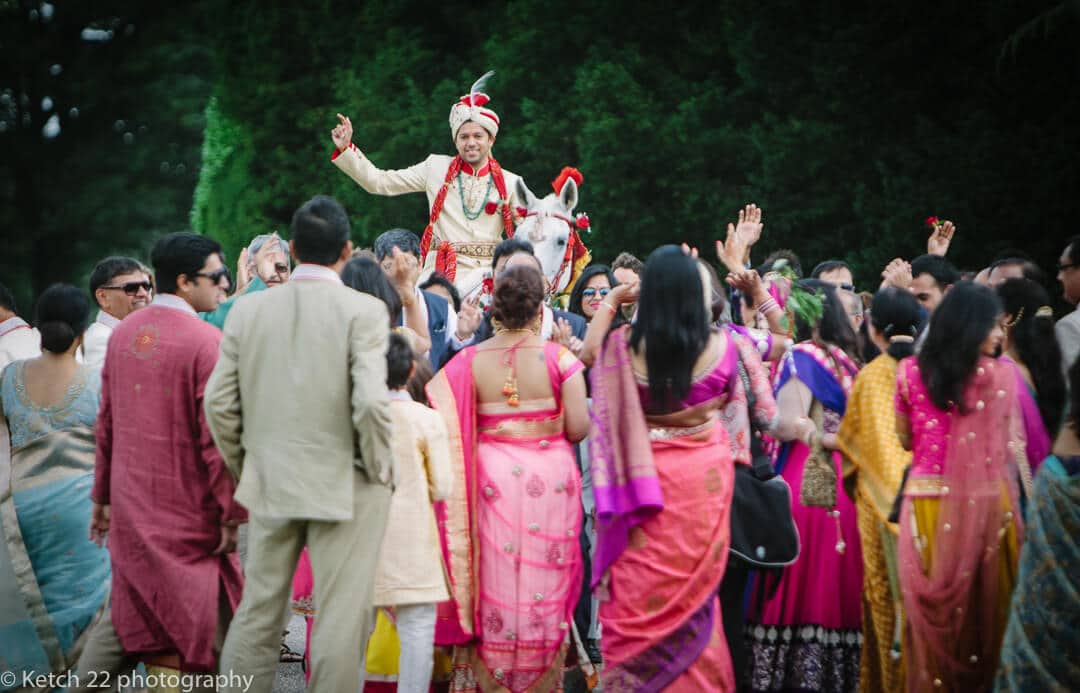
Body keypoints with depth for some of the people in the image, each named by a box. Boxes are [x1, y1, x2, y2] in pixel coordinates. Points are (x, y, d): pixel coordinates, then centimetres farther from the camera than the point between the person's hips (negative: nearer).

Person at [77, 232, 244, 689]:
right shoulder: (205, 342, -15)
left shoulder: (123, 334, 7)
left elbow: (106, 423, 13)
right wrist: (232, 513, -13)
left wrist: (102, 496, 20)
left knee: (133, 612, 18)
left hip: (131, 508, 7)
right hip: (186, 512, -7)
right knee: (188, 621, 1)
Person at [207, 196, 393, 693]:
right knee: (340, 624, 2)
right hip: (344, 486, -4)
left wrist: (244, 467, 14)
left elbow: (219, 403, 1)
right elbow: (370, 401, -19)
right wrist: (378, 469, -4)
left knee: (256, 617, 13)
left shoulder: (248, 309, 2)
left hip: (270, 484, 4)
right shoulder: (363, 310, -11)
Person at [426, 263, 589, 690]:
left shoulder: (469, 361, -3)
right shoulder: (558, 358, -8)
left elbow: (447, 422, -8)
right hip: (550, 480, -1)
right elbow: (578, 428, -8)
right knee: (544, 584, 7)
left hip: (492, 479, 2)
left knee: (493, 583, 10)